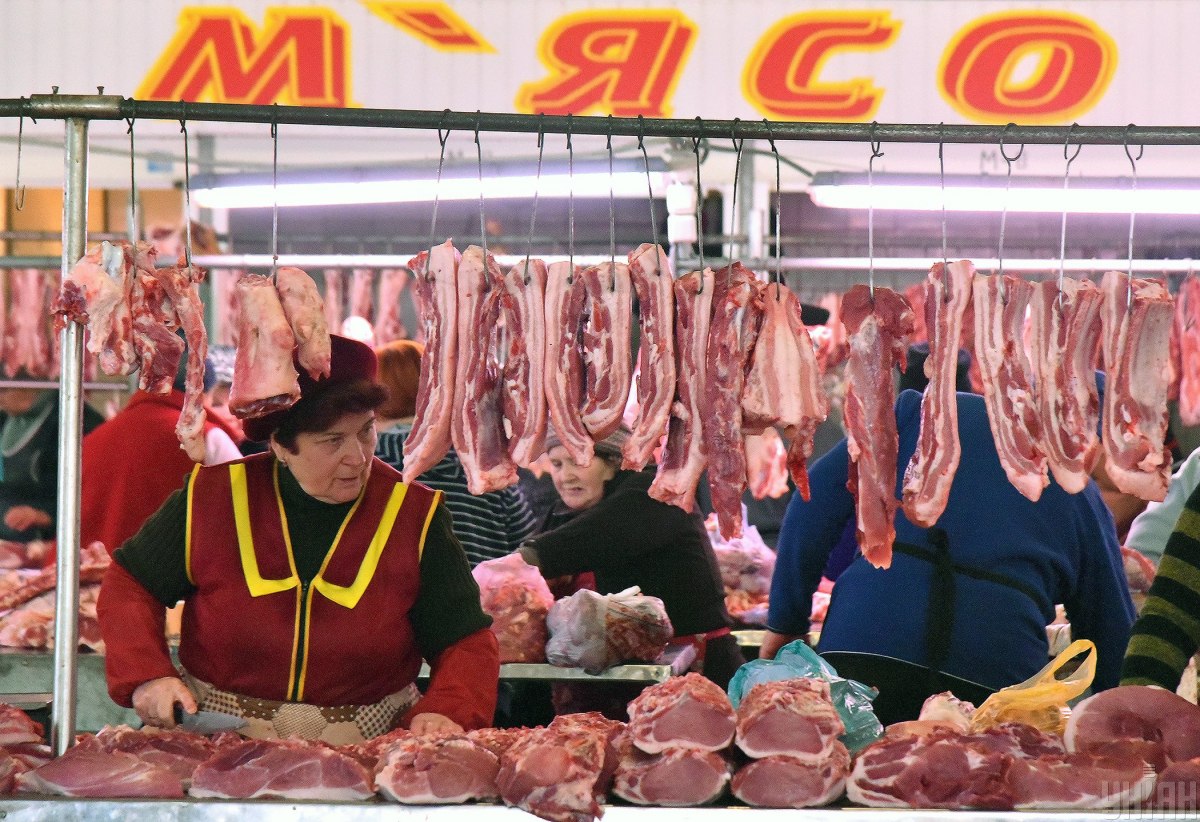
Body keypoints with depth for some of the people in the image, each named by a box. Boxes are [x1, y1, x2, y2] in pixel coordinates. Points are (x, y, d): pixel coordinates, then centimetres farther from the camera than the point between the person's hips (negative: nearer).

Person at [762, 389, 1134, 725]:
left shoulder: (921, 411, 17)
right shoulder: (1085, 499, 21)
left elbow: (820, 493, 7)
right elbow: (1114, 633, 24)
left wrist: (786, 619, 10)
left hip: (861, 644, -1)